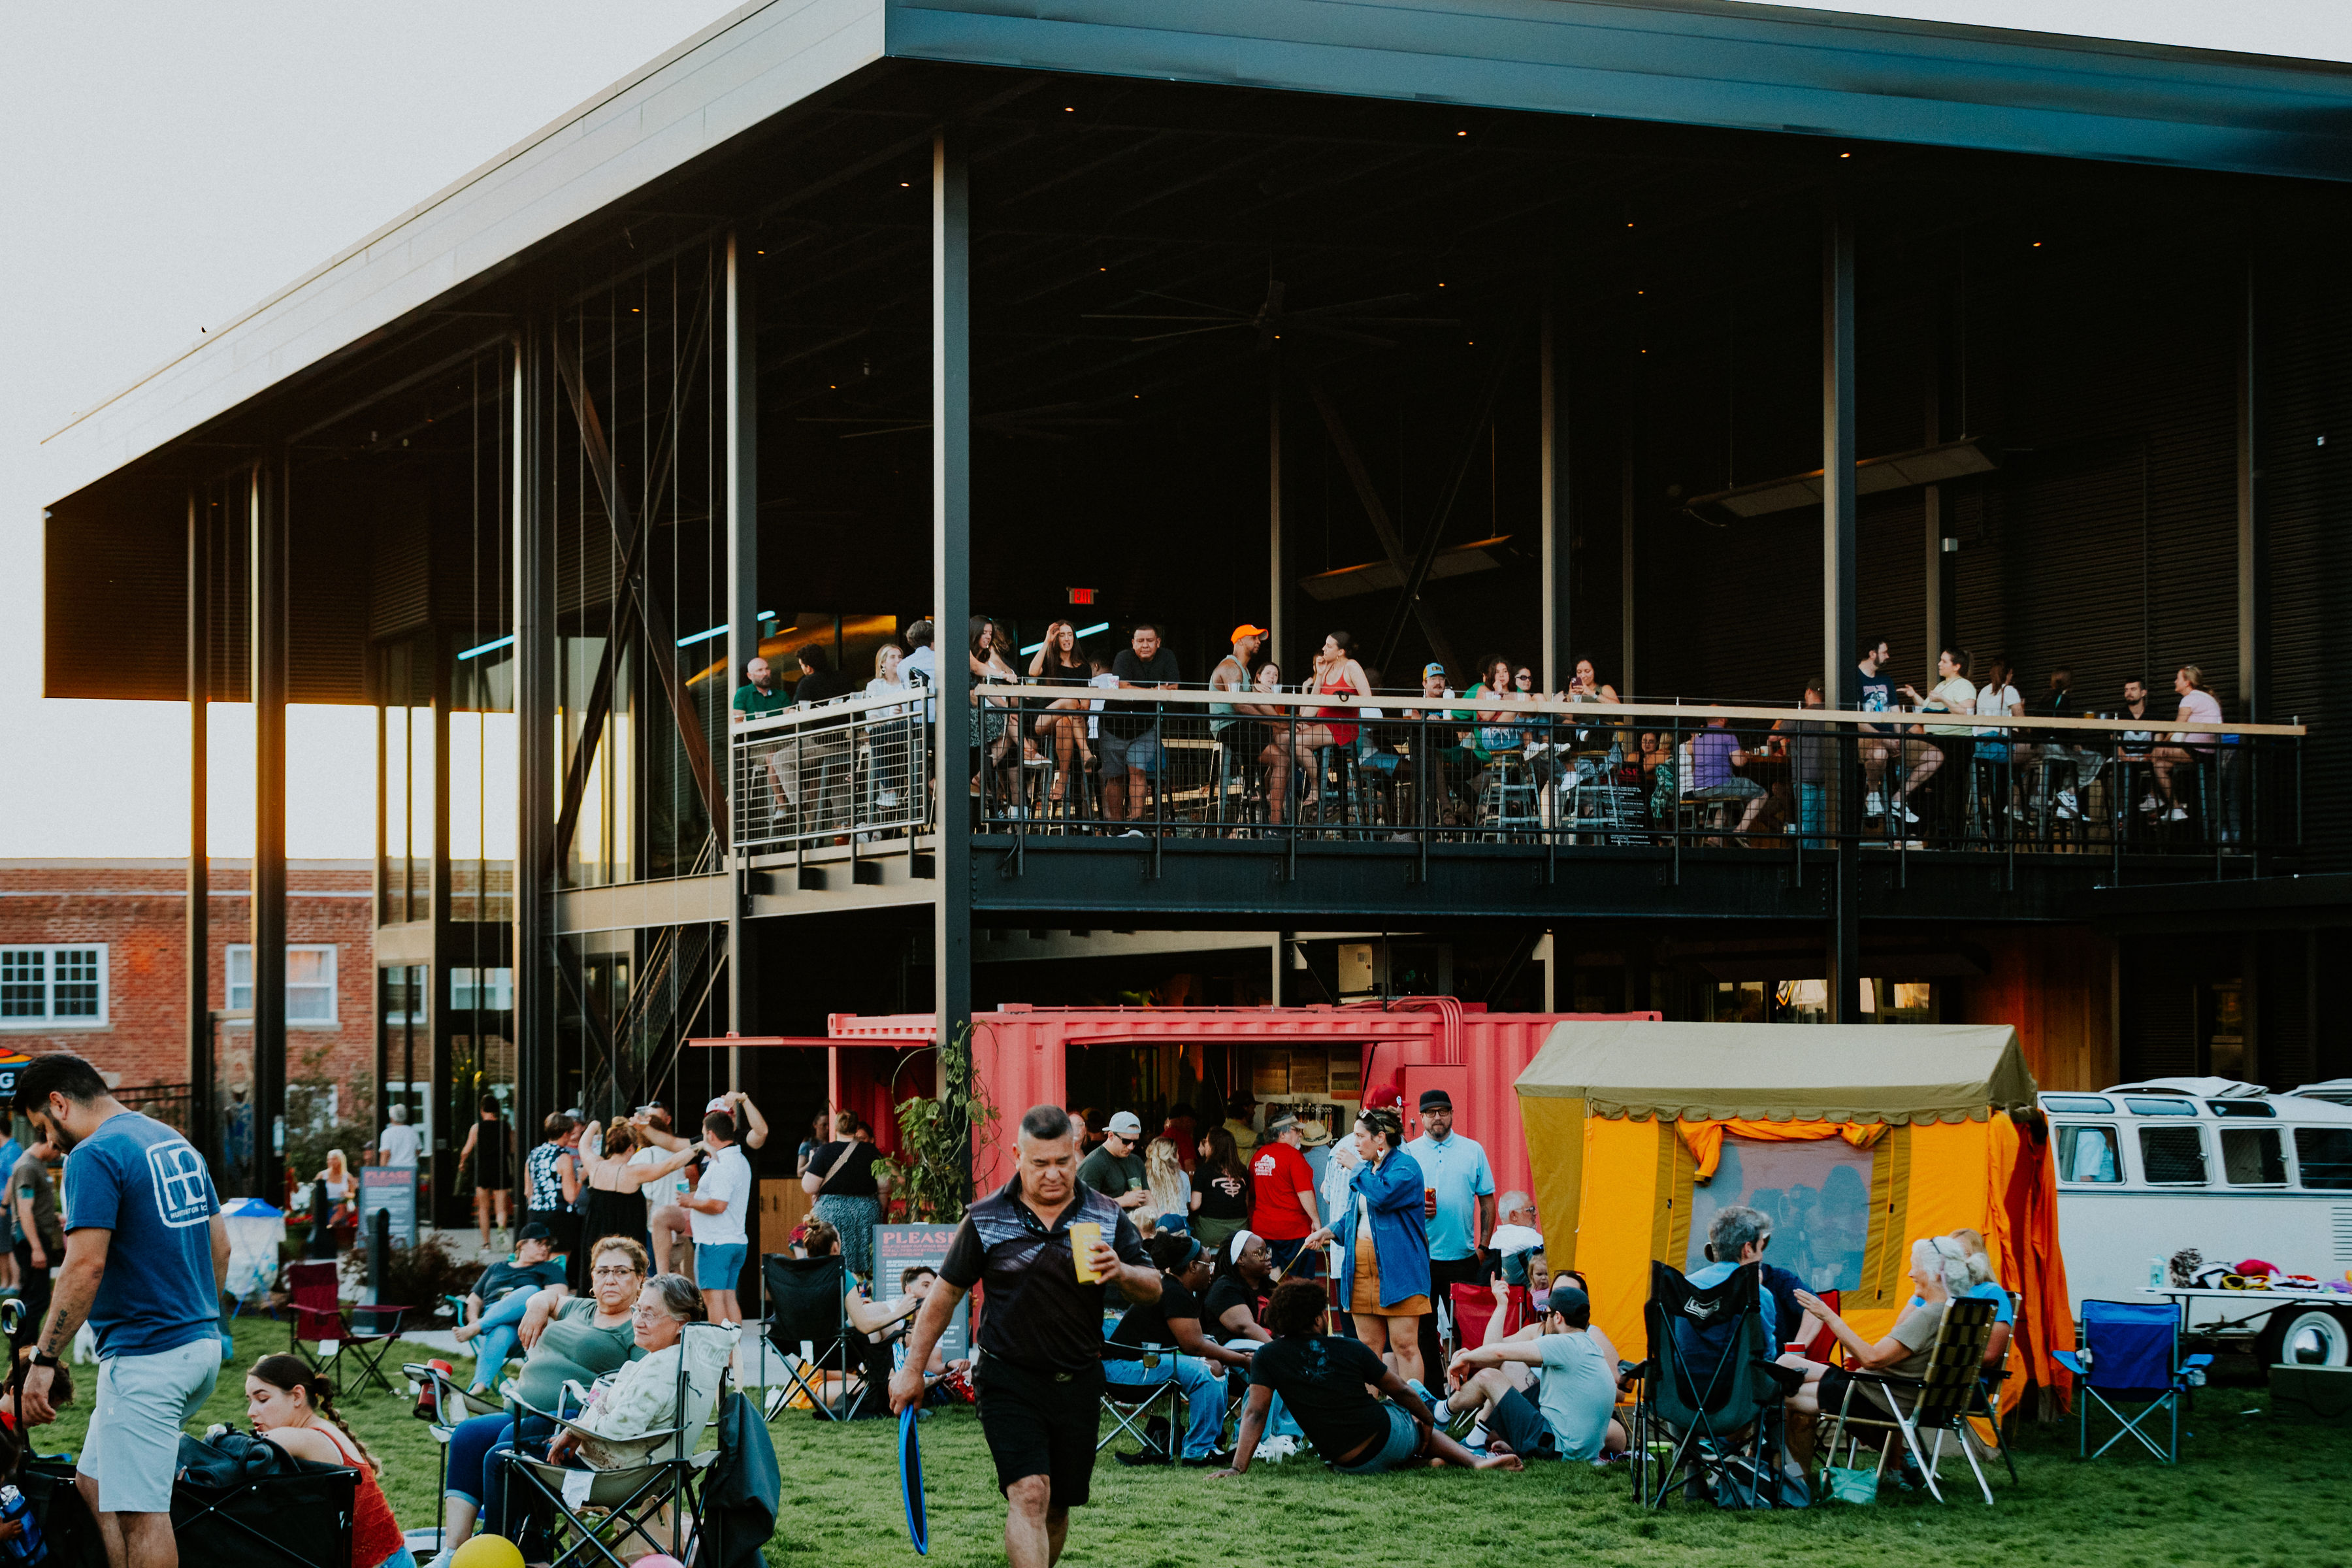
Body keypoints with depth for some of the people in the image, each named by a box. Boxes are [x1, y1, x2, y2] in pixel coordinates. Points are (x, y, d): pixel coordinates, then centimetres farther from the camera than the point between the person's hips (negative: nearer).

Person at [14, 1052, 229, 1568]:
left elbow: (85, 1267, -20)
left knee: (140, 1513, -6)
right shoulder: (176, 1143, 15)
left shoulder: (94, 1157, -12)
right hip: (203, 1348, 10)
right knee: (94, 1482, 18)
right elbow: (220, 1244, 19)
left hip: (145, 1357, -9)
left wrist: (44, 1359, -17)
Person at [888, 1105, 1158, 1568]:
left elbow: (1152, 1290, 1)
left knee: (1058, 1506, 11)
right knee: (1029, 1494, -19)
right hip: (1009, 1381, -3)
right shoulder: (986, 1219, -3)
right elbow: (946, 1292, 6)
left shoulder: (1106, 1217, 1)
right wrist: (912, 1368, 8)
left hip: (1078, 1383, 3)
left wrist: (1121, 1273, -22)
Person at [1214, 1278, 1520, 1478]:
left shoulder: (1268, 1357, -5)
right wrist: (1427, 1417, 25)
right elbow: (1401, 1391, 7)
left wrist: (1238, 1468, -6)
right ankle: (1474, 1460, 18)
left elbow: (1255, 1413, -10)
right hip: (1391, 1436, -1)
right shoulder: (1349, 1349, -4)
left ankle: (1426, 1462, 9)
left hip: (1351, 1466, 1)